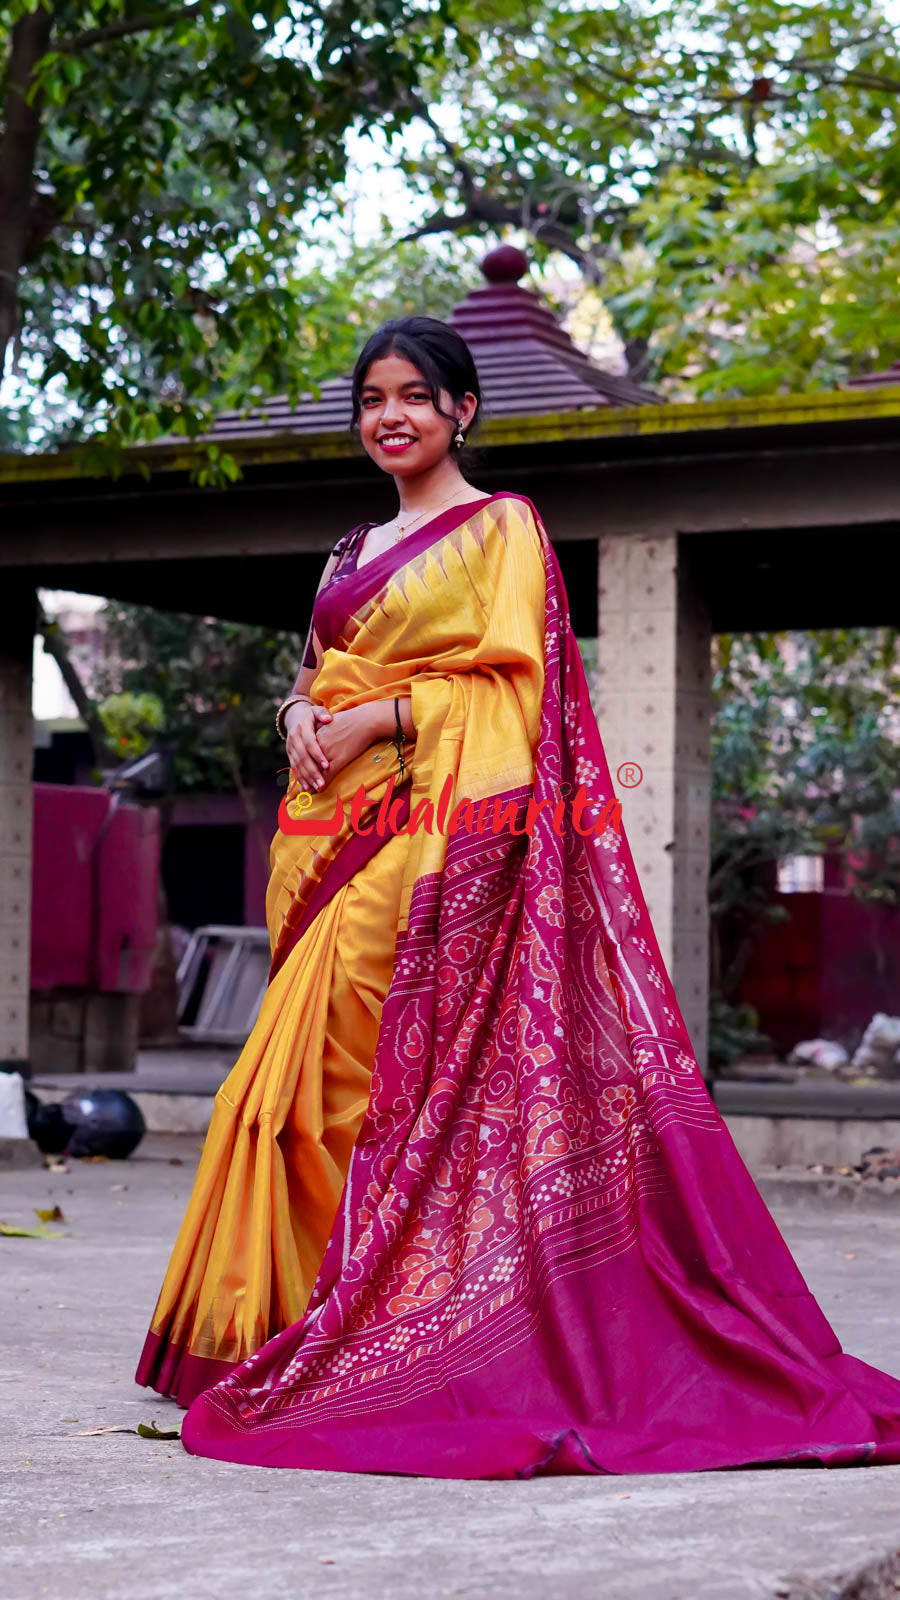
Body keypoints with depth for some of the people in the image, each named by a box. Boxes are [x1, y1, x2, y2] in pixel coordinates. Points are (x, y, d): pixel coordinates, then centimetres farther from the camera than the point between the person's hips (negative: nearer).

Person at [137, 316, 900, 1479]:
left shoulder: (501, 526, 3)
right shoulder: (352, 551, 24)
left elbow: (511, 680, -6)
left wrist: (377, 718, -13)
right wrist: (301, 714, 1)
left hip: (440, 827, -7)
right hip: (339, 829, 7)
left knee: (366, 1065, -15)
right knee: (308, 1068, 0)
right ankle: (295, 1327, 3)